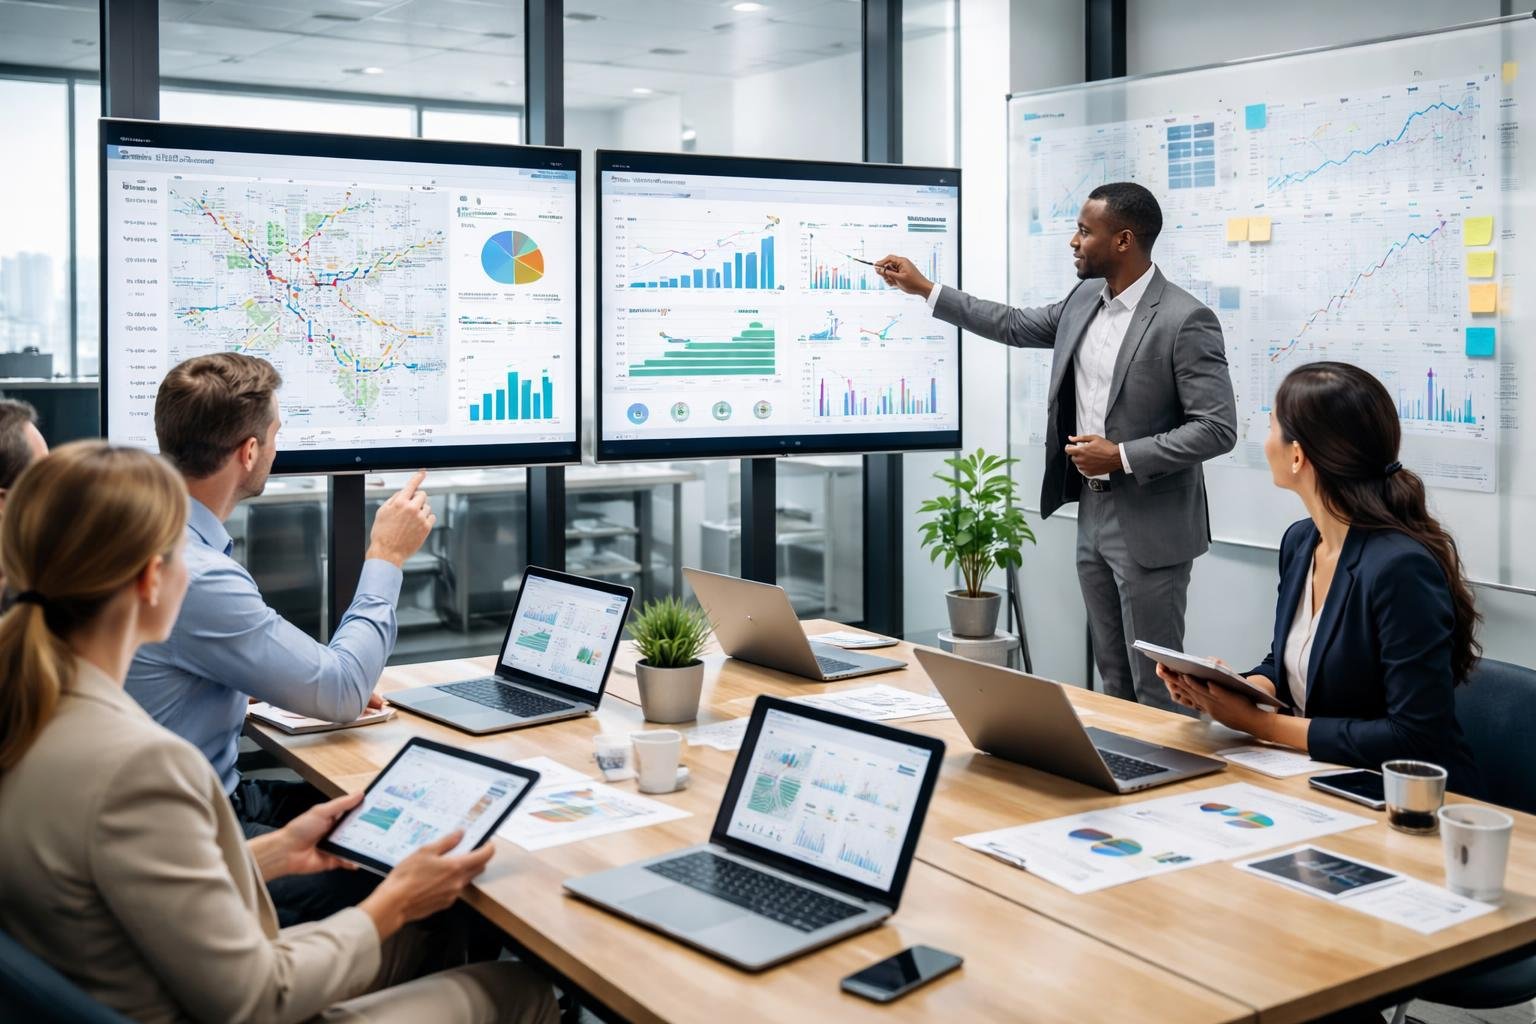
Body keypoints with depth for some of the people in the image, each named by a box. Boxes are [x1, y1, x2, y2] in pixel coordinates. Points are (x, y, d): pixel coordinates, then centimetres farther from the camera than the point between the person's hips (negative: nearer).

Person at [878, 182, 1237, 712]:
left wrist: (1122, 457, -20)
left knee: (1154, 687, 0)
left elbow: (1217, 428, -18)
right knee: (1113, 680, 15)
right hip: (1092, 514, 8)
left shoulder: (1185, 320, -17)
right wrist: (923, 288, 21)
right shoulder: (1084, 301, 7)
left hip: (1149, 527, -8)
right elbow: (1016, 325, 22)